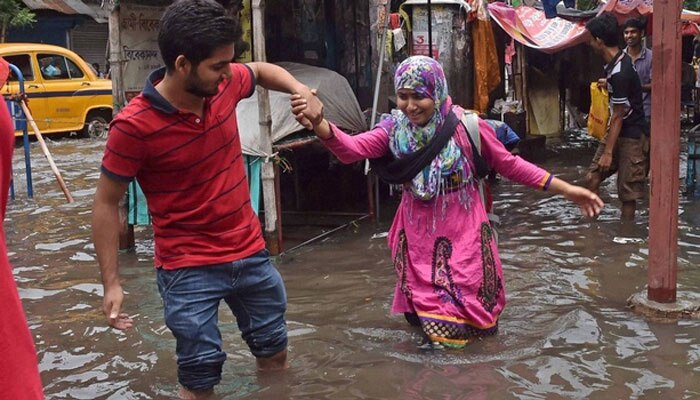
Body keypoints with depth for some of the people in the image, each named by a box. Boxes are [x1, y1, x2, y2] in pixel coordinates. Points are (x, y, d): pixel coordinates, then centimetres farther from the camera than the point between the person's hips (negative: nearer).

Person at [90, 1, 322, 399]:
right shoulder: (134, 126, -23)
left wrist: (300, 90, -4)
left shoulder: (224, 85, -8)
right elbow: (106, 203, -12)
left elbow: (261, 70, 16)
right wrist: (112, 282, -13)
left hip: (250, 251, 5)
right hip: (188, 268, -5)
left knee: (275, 350, 20)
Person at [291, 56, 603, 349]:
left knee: (465, 301, 6)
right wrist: (320, 125, -43)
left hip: (463, 231, -2)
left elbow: (510, 165, -3)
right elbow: (352, 149, -23)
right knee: (426, 305, 12)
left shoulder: (466, 126, -12)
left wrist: (566, 189, -5)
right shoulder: (394, 129, -7)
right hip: (419, 232, 2)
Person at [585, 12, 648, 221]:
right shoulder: (619, 59, 3)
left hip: (631, 135, -10)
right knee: (593, 178, 7)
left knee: (627, 192, 1)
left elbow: (618, 116, -22)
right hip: (617, 131, 10)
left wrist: (608, 152, -19)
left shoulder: (619, 72, -26)